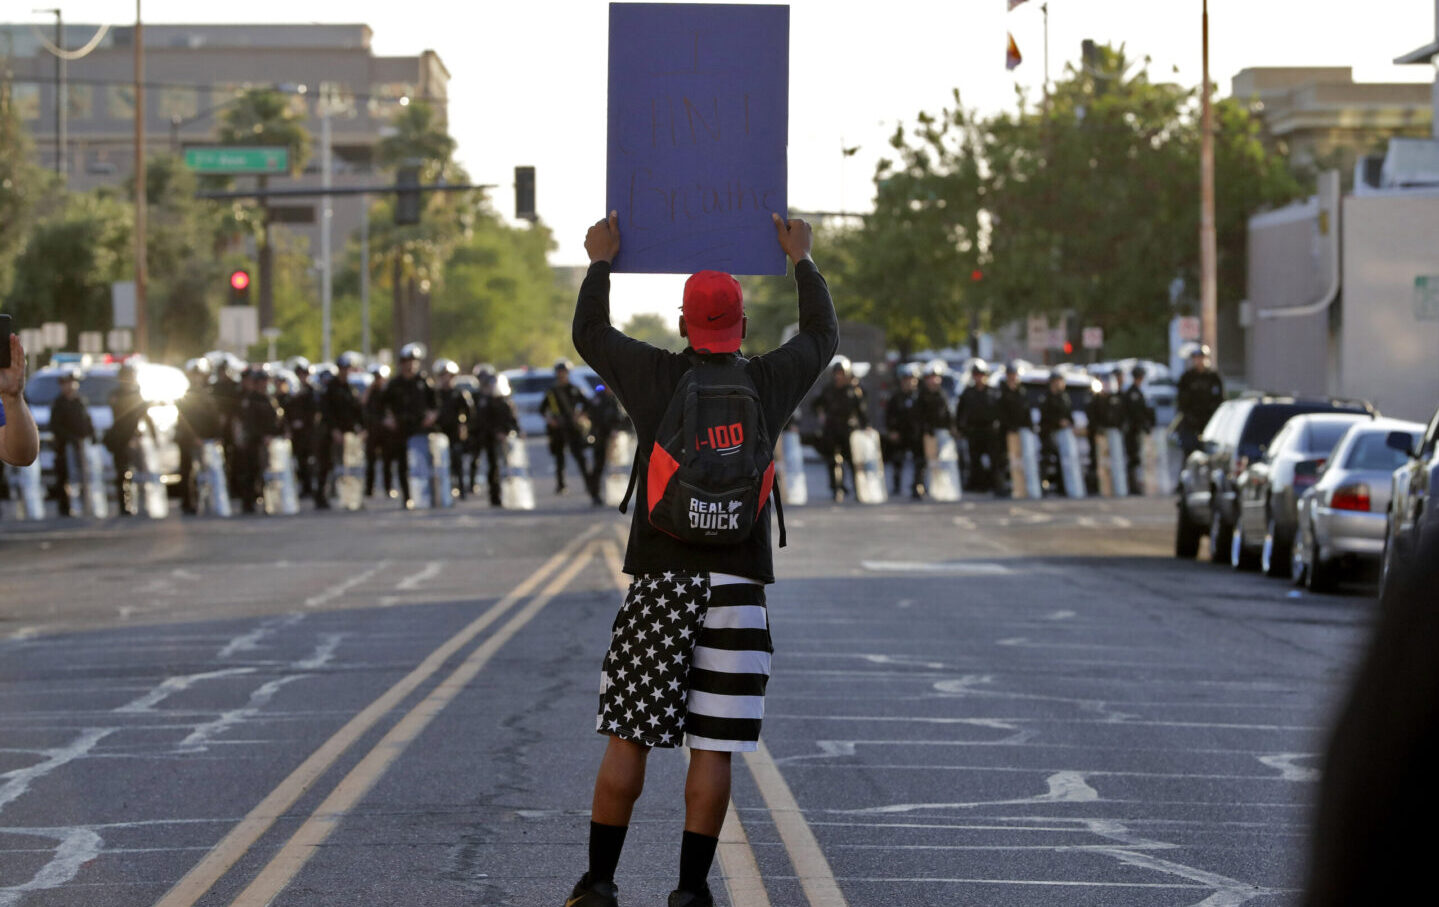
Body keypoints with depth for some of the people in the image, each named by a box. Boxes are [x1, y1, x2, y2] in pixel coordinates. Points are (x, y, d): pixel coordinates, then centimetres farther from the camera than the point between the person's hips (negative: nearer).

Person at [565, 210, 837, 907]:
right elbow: (822, 335, 25)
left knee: (627, 735, 4)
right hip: (737, 585, 0)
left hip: (659, 580, 0)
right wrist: (801, 260, 38)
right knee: (711, 746, 1)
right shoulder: (770, 381, 4)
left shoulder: (656, 376, 0)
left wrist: (600, 261, 33)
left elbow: (589, 333, 19)